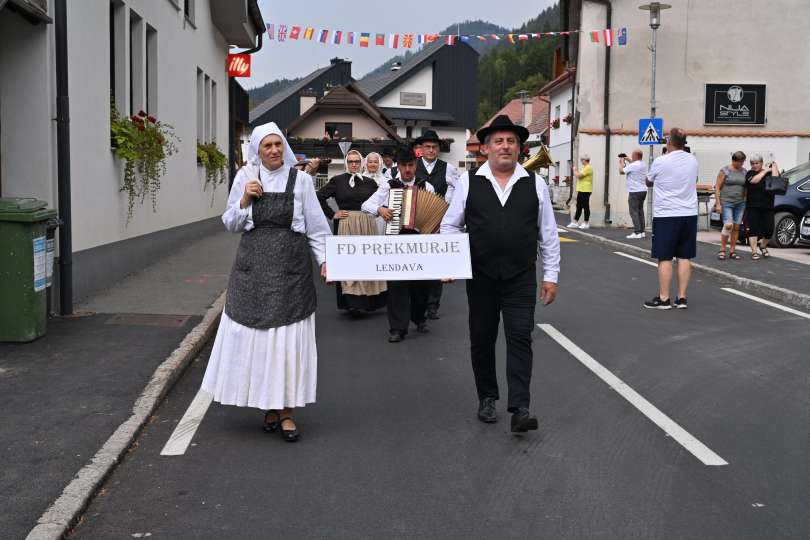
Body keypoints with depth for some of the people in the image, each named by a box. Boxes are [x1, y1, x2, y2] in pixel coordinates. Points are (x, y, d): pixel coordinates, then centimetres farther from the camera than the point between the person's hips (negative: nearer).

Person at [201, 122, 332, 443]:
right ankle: (267, 405, 15)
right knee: (255, 335, 3)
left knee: (288, 337, 0)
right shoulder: (246, 177, 5)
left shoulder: (300, 179, 1)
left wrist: (325, 259, -7)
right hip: (253, 266, 2)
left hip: (290, 266, -2)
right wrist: (244, 200, -6)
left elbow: (316, 225, 3)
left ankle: (286, 410, 8)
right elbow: (230, 224, 10)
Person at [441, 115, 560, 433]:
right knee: (482, 338, 10)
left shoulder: (535, 184, 4)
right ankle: (487, 398, 26)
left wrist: (551, 275, 5)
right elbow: (449, 225, 7)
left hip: (521, 277, 0)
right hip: (481, 276, 1)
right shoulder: (468, 182, 2)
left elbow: (548, 234, 7)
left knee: (520, 338, -5)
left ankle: (520, 408, -4)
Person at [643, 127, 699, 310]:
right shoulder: (693, 160, 5)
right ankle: (681, 298, 9)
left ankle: (663, 299, 1)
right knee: (684, 257, 7)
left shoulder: (660, 161, -11)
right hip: (689, 214, 5)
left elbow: (649, 182, 8)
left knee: (665, 258, -1)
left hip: (666, 215, -5)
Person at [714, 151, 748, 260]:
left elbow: (746, 188, 16)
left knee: (736, 227, 3)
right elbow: (717, 188, -5)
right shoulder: (725, 171, -3)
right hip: (726, 202, -5)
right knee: (728, 225, -17)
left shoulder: (744, 171, 11)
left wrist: (746, 201, 8)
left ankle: (732, 251, 10)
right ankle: (722, 250, -4)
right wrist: (718, 203, -10)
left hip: (740, 203, 5)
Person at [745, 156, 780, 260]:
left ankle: (763, 246, 27)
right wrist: (765, 171, -6)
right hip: (753, 207, -1)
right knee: (753, 229, -7)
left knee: (769, 230, 0)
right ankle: (754, 252, -3)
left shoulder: (769, 173, 7)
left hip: (768, 207, 2)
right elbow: (754, 180, -16)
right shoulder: (749, 174, 5)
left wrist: (774, 166, -2)